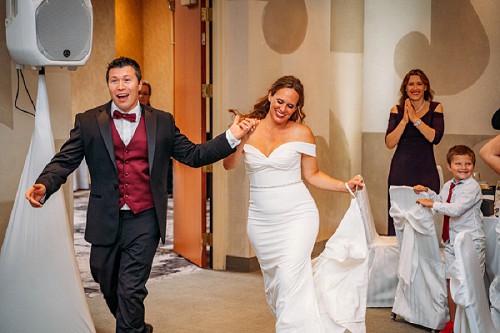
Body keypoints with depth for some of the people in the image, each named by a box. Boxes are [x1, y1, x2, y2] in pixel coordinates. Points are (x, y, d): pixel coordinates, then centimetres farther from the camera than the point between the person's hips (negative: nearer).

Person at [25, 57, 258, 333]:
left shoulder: (162, 122, 5)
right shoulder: (88, 122, 2)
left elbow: (193, 155, 5)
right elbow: (64, 161, -3)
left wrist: (232, 136, -6)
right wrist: (43, 186, -23)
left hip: (144, 220, -2)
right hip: (106, 221, 2)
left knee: (131, 291, -5)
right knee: (108, 287, 17)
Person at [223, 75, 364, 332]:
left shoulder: (300, 133, -3)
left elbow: (312, 175, 4)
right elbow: (229, 165, -7)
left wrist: (345, 186, -8)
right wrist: (239, 138, -22)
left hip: (296, 216, -3)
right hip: (261, 220, 3)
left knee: (290, 279, -17)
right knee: (273, 284, 12)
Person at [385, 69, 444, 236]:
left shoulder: (435, 108, 6)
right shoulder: (397, 110, 6)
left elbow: (435, 138, -9)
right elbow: (389, 143, -3)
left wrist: (415, 119, -13)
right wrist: (404, 121, -12)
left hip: (426, 171, 0)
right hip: (401, 170, 0)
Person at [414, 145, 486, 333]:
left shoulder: (472, 187, -16)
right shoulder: (448, 186, 10)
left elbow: (456, 209, -27)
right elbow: (441, 201, 31)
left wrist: (432, 204, -18)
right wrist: (427, 192, 17)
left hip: (471, 242, -8)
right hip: (452, 241, 8)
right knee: (451, 281, 12)